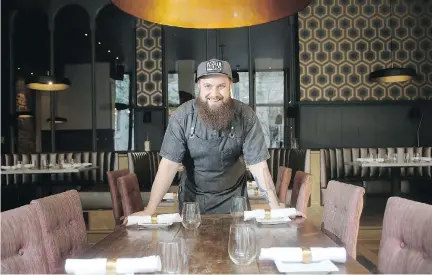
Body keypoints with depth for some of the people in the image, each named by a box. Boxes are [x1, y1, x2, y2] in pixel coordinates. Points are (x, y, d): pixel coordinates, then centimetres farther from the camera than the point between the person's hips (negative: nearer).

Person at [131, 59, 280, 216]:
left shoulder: (246, 116, -18)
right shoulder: (182, 116, -19)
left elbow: (258, 165, -17)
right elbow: (169, 164, -19)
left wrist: (276, 208, -25)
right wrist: (149, 210, -24)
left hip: (233, 196, 0)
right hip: (192, 196, 0)